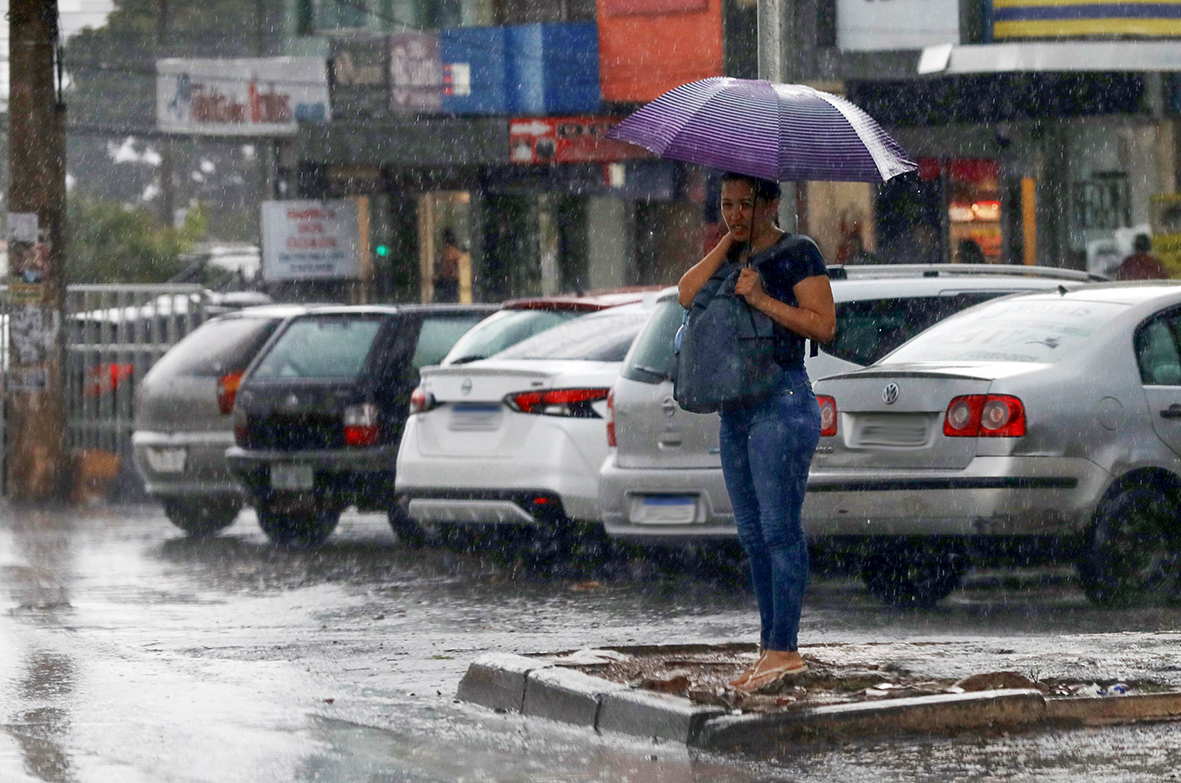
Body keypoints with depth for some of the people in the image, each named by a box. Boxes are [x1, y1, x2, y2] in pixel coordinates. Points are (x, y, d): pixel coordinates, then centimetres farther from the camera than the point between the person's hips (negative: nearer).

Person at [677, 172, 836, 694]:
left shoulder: (797, 255, -6)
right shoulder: (734, 254, 16)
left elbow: (824, 325, -14)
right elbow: (688, 294, 1)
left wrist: (763, 300, -18)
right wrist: (728, 242, -1)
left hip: (783, 402, -9)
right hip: (736, 408, 9)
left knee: (779, 529, -11)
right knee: (752, 534, 7)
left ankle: (783, 649, -12)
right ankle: (772, 648, 10)